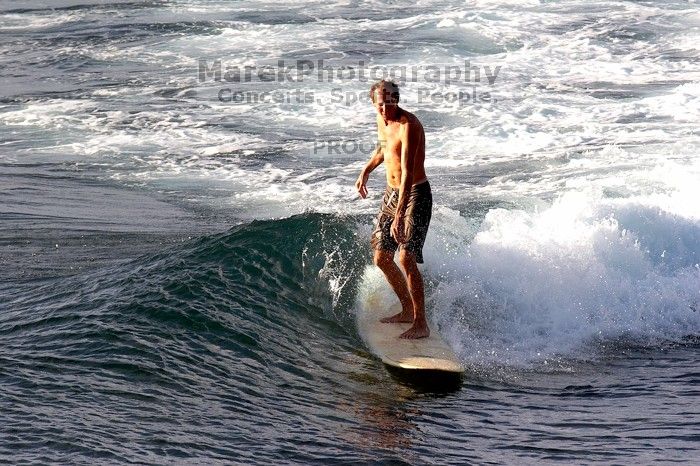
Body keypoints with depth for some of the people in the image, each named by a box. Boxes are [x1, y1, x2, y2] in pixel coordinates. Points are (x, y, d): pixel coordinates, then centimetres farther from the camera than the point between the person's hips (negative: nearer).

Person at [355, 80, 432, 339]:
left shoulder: (409, 125, -23)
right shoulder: (381, 118, 4)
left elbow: (408, 173, -31)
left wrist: (400, 215, -37)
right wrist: (366, 171, 25)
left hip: (415, 195, -9)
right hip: (391, 193, 9)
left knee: (406, 258, -18)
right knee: (381, 258, 10)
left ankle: (421, 323, -11)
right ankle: (408, 310, 26)